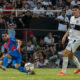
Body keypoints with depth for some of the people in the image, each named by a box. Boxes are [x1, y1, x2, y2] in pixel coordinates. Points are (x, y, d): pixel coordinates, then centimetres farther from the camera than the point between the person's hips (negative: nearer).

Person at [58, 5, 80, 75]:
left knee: (65, 53, -16)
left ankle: (63, 71, -11)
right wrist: (65, 36, 18)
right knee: (70, 55, 21)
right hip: (71, 38, 9)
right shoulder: (72, 18, 10)